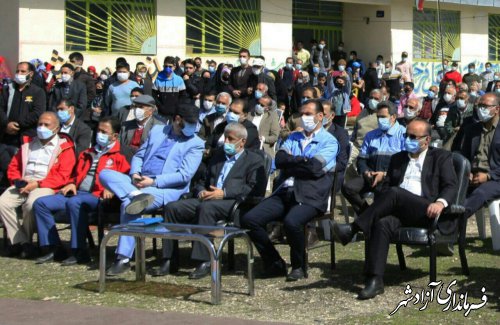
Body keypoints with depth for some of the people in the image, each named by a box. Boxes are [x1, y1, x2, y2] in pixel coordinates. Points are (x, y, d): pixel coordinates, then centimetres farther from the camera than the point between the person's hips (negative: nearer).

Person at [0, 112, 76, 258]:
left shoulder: (65, 147, 5)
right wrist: (17, 180, 0)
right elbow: (13, 166, 23)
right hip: (23, 185, 5)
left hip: (46, 186, -5)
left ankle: (24, 240, -15)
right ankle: (19, 241, -16)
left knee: (31, 204, -35)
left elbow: (62, 176, -7)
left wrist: (37, 184, -14)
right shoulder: (28, 143, 24)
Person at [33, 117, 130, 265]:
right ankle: (53, 248, -8)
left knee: (74, 202, -40)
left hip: (96, 196, -8)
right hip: (76, 192, 8)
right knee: (40, 203, -8)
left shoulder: (119, 155, 6)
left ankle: (80, 252, -32)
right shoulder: (87, 154, 29)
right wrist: (71, 184, 13)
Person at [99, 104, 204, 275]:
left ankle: (124, 258, -26)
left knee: (129, 203, -31)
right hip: (138, 182, 6)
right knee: (105, 174, -16)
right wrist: (135, 174, -2)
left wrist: (154, 181, -16)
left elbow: (184, 176, -8)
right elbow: (139, 155, 21)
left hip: (168, 188, -6)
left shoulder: (196, 143, 2)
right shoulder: (157, 131, 18)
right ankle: (138, 195, -39)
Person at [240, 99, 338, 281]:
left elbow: (314, 167, -12)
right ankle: (275, 264, 2)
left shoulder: (329, 141, 5)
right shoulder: (293, 138, 23)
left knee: (291, 222, -36)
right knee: (248, 219, -13)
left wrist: (291, 162, 1)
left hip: (310, 197, -6)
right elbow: (279, 160, 5)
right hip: (285, 193, 6)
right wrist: (303, 160, -4)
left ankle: (298, 266, -8)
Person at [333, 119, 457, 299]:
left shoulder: (441, 157, 14)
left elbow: (451, 186, 1)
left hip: (427, 212, -4)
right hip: (400, 211, 4)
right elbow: (386, 186, 22)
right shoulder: (398, 158, 28)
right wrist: (382, 206, -2)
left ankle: (352, 230, -29)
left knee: (395, 193, -33)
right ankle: (375, 280, -38)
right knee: (382, 224, -33)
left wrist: (440, 202, -22)